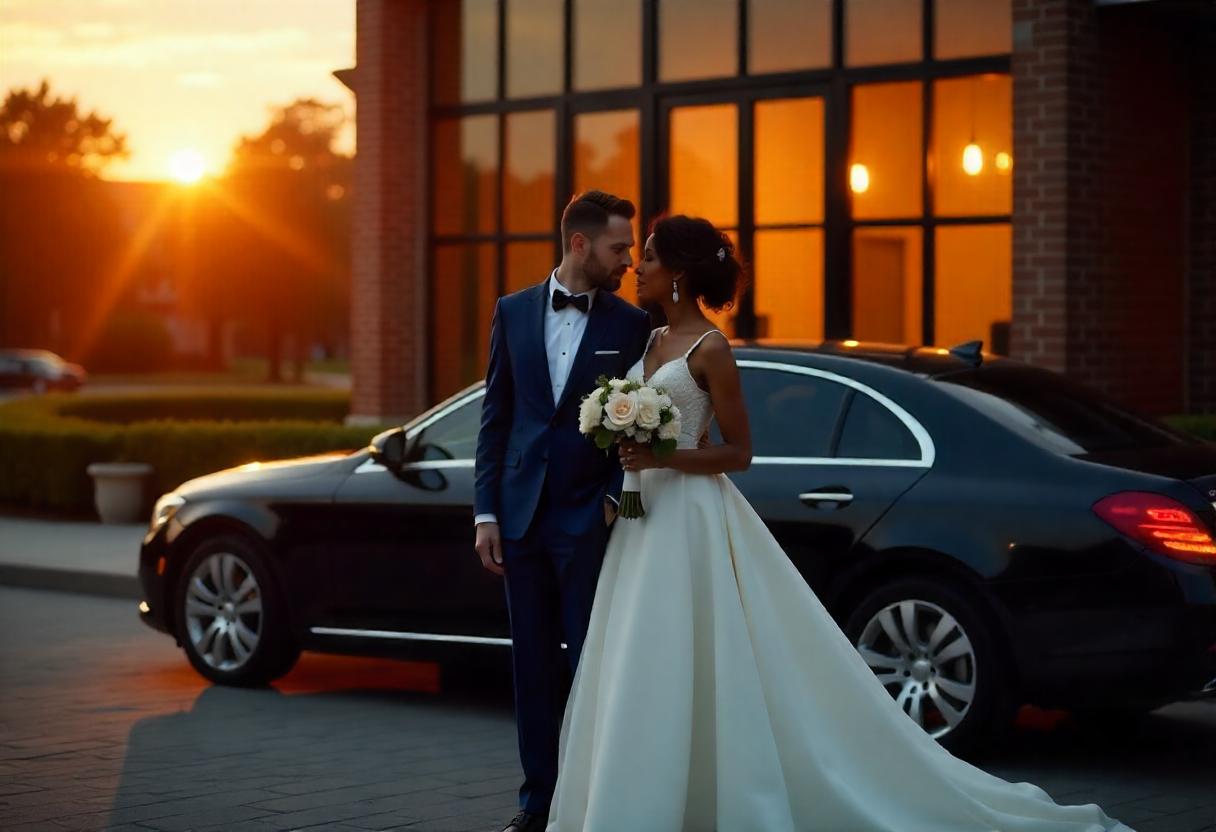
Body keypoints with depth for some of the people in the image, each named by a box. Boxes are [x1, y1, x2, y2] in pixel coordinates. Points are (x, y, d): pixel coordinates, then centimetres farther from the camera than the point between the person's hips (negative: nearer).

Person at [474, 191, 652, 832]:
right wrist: (487, 512, 2)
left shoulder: (631, 326, 0)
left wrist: (616, 498, -9)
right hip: (523, 515, 3)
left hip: (589, 516, -2)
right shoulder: (513, 312, 6)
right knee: (532, 663, 8)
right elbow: (495, 417, 7)